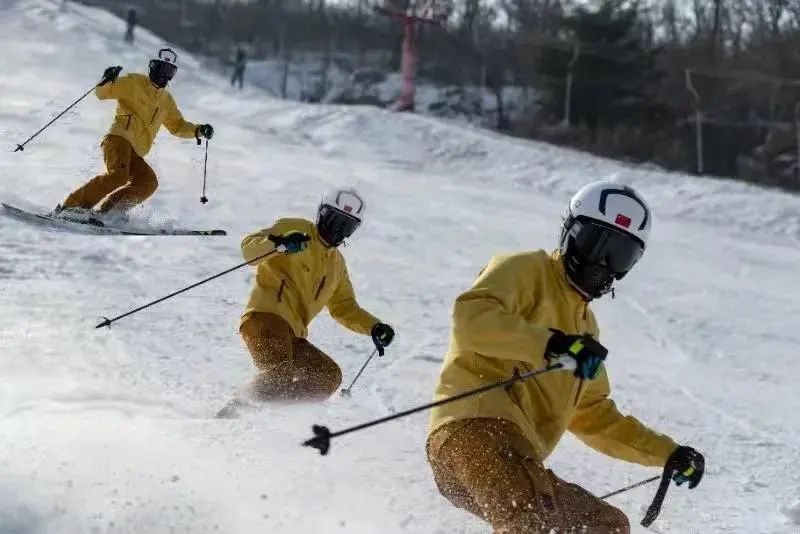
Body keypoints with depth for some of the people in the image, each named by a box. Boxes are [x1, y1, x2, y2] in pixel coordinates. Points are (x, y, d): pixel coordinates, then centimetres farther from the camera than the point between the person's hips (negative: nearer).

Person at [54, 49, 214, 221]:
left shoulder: (166, 100, 24)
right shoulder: (134, 83, 5)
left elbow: (178, 126, 33)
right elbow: (102, 93, 1)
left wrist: (198, 130, 16)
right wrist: (107, 81, -21)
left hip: (134, 154, 7)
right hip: (119, 138, -7)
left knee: (148, 182, -18)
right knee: (118, 175, -32)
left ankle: (105, 212, -21)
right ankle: (72, 205, -30)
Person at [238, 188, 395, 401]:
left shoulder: (336, 263, 28)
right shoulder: (295, 229, 5)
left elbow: (343, 307, 30)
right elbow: (249, 248, -7)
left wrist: (374, 327, 14)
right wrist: (279, 244, -27)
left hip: (292, 335, 8)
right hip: (266, 318, -8)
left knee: (329, 375, 1)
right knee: (279, 375, -29)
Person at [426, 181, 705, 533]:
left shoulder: (584, 324, 32)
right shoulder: (526, 271, 8)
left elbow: (592, 415, 37)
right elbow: (471, 318, -13)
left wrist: (666, 453, 31)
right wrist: (550, 344, -24)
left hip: (518, 459, 9)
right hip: (475, 429, -9)